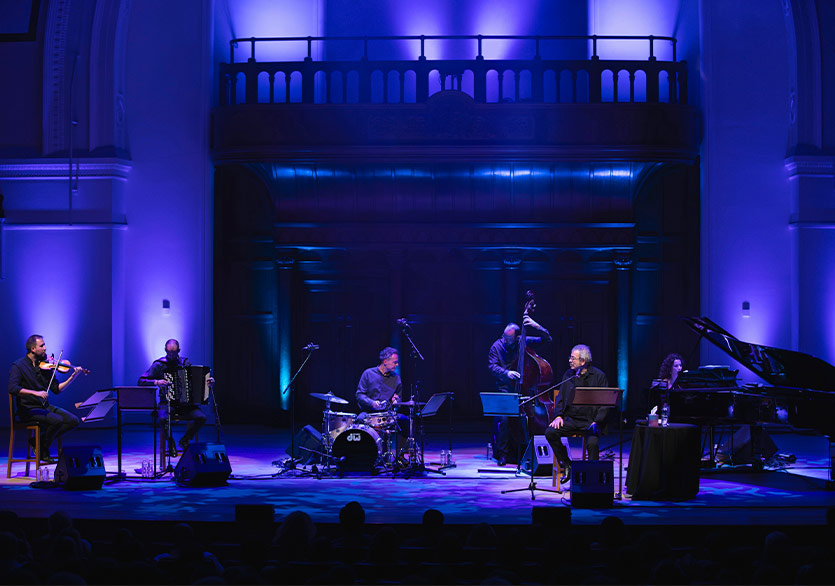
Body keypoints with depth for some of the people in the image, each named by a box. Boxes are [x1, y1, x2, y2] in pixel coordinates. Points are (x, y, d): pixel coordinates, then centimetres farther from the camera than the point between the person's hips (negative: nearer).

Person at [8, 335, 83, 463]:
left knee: (73, 420, -10)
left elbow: (56, 389, 8)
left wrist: (73, 377, -5)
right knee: (57, 420, -28)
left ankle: (40, 440, 1)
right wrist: (36, 393, -31)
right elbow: (12, 388, -22)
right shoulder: (18, 366, -7)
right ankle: (42, 450, -5)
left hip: (44, 406, 6)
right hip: (28, 409, -6)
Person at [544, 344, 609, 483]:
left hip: (590, 420, -4)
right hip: (571, 418, 4)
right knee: (550, 432, -21)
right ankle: (566, 465, -4)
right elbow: (560, 397, 17)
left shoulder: (599, 376, 0)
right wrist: (558, 416, -1)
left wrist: (596, 422, -14)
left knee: (592, 442, -33)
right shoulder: (568, 374, 13)